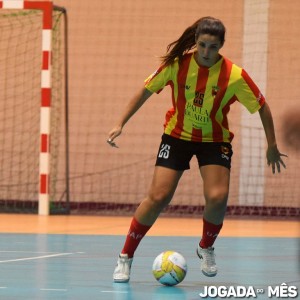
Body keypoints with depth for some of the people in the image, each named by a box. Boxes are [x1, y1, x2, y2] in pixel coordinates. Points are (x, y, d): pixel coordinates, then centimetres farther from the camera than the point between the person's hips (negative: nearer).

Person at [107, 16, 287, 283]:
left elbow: (262, 106, -8)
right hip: (177, 135, 0)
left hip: (215, 140, 0)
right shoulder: (177, 63, -17)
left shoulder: (234, 75, -20)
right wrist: (121, 124, -5)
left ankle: (206, 248, 11)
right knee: (158, 197, -11)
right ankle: (125, 257, 3)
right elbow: (146, 91, -4)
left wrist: (272, 146, -5)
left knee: (217, 198, -20)